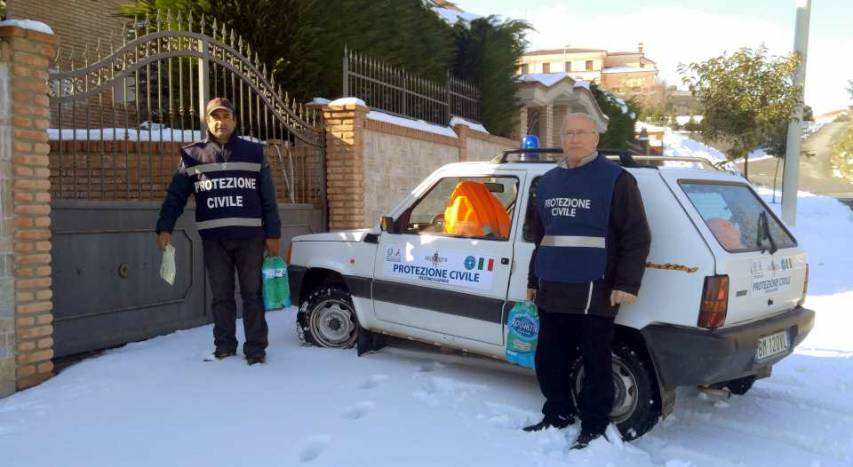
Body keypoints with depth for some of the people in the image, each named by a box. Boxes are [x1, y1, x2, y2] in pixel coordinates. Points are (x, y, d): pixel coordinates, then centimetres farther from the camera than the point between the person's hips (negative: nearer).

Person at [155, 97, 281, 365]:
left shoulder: (253, 153, 4)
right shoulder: (193, 156, 6)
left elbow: (268, 198, 3)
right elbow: (176, 195, 3)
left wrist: (273, 234, -2)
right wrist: (165, 228, -10)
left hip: (250, 237, -1)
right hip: (214, 239, 1)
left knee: (252, 295, 3)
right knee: (221, 296, 8)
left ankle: (256, 348, 9)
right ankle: (224, 345, 20)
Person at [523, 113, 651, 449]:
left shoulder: (615, 179, -4)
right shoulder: (547, 182, 16)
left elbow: (637, 237, -7)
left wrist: (627, 283, -14)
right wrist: (534, 280, 24)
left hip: (593, 292, -6)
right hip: (551, 291, 7)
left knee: (595, 364, 3)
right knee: (549, 360, 14)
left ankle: (593, 428, 16)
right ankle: (558, 415, 31)